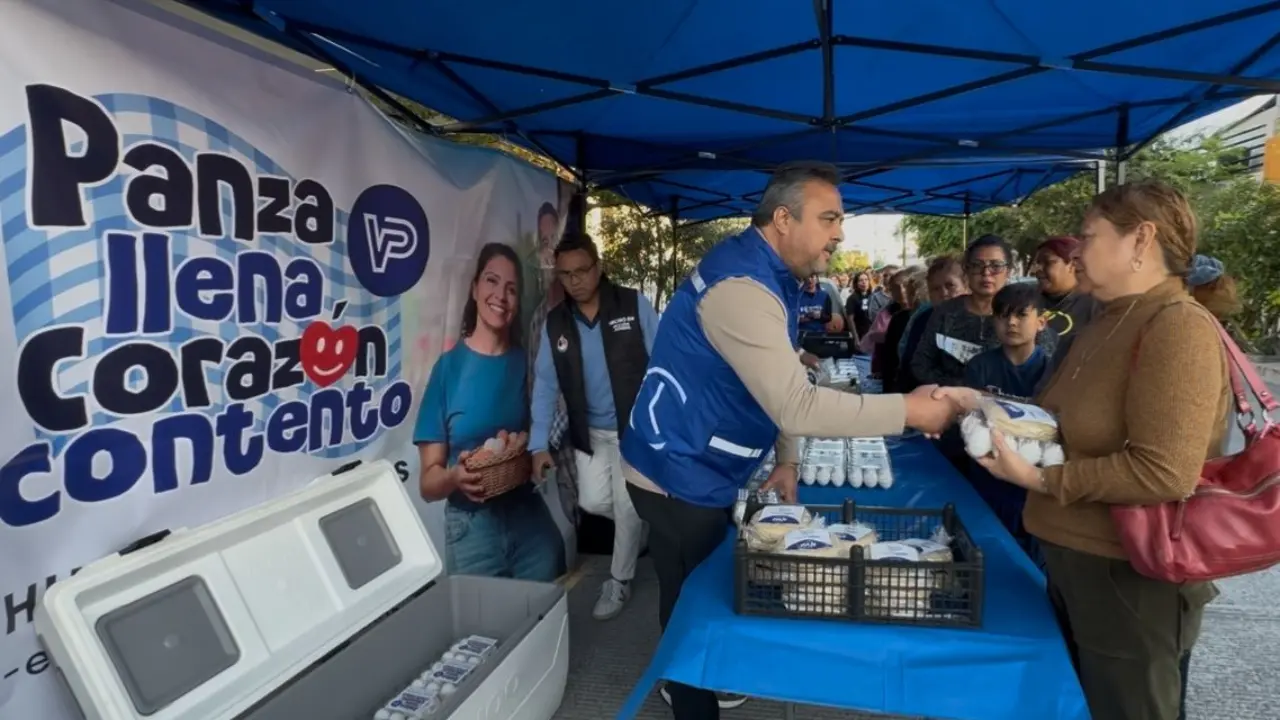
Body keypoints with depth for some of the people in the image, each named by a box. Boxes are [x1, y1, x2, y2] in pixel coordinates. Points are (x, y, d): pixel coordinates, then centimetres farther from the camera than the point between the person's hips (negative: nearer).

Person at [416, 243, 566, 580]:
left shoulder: (526, 362, 1)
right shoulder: (449, 366, -8)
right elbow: (428, 481, -6)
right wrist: (456, 477, -26)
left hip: (531, 520, 3)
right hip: (471, 528, -3)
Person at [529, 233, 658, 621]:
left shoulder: (634, 305, -12)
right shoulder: (555, 323, -2)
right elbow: (545, 384, -2)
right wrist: (539, 444, -7)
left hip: (637, 427, -3)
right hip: (591, 433, 4)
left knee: (627, 507, 1)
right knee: (593, 502, 2)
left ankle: (619, 582, 23)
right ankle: (639, 522, 35)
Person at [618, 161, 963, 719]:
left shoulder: (772, 275, 6)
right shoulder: (741, 285, -28)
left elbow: (778, 388, 14)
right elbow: (796, 407, -33)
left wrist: (786, 460, 7)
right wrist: (909, 410, -27)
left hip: (704, 471, 10)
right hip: (678, 474, -10)